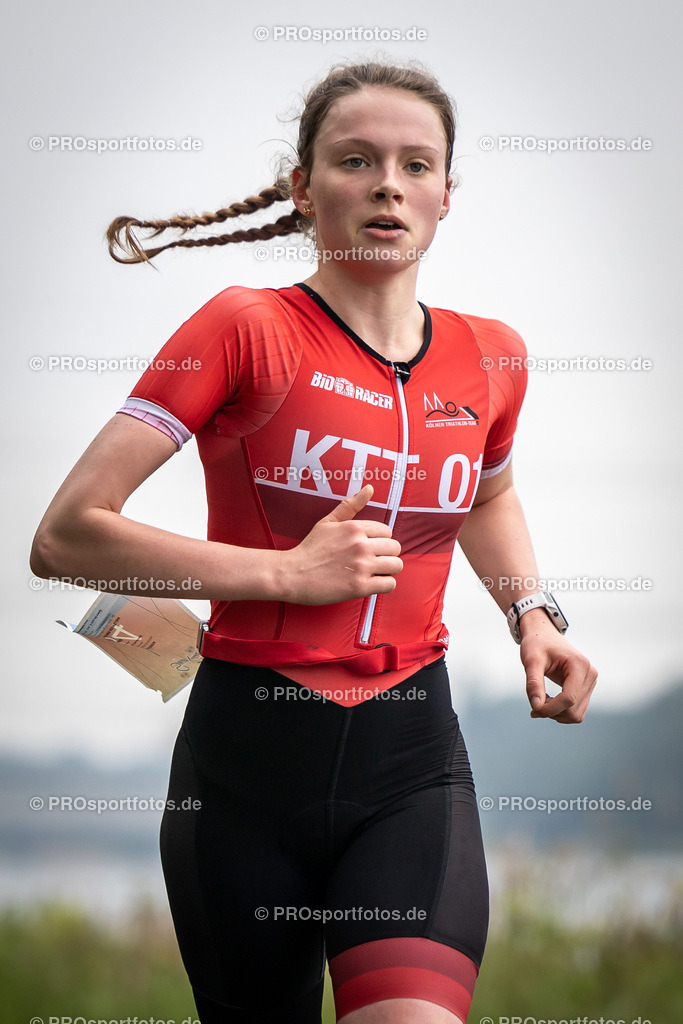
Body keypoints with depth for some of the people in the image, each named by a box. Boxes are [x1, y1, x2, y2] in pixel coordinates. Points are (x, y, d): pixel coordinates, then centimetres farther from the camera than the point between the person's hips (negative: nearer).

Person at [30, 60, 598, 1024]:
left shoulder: (489, 357, 6)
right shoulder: (246, 329, -7)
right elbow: (65, 537, -13)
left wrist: (532, 612, 11)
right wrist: (285, 571, -15)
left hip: (413, 763, 2)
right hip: (245, 761, -2)